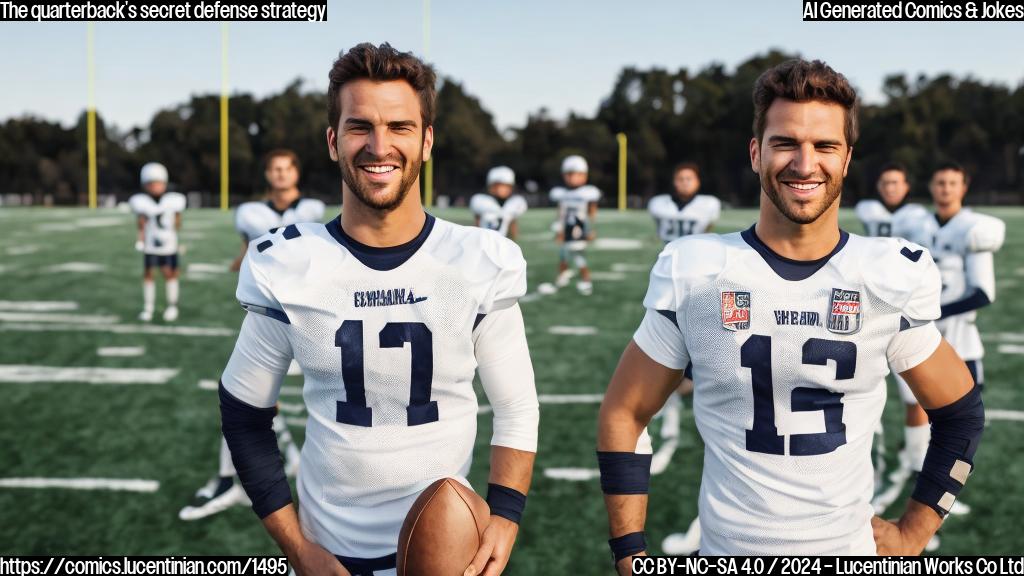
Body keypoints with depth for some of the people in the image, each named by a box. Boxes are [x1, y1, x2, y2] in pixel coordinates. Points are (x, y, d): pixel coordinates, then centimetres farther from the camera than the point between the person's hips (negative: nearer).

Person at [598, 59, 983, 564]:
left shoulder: (893, 279, -6)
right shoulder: (693, 273, -9)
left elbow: (960, 412, 8)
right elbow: (623, 415, -1)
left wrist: (912, 535, 2)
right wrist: (631, 556, -5)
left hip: (851, 551, 1)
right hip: (727, 550, 0)